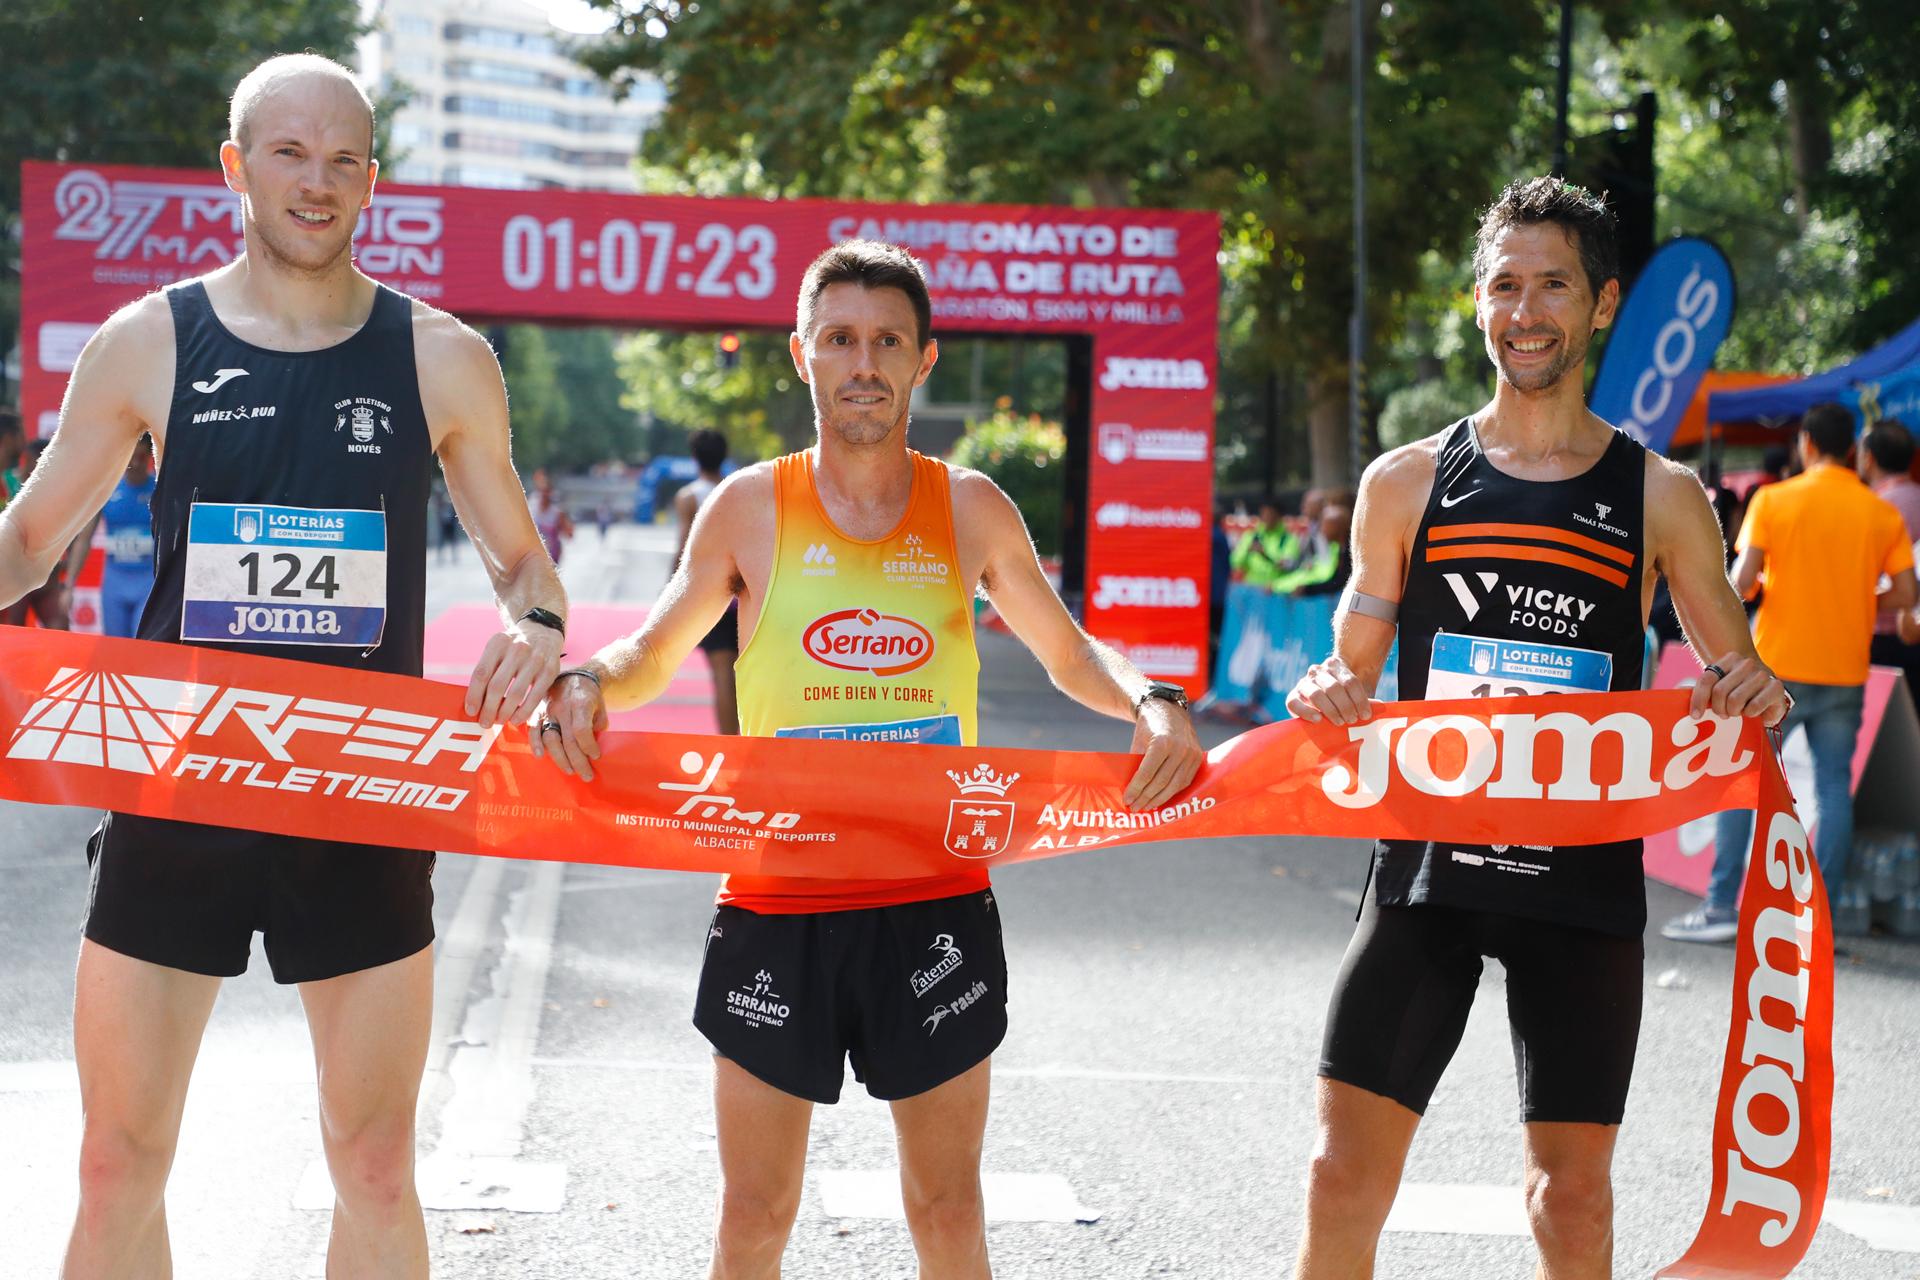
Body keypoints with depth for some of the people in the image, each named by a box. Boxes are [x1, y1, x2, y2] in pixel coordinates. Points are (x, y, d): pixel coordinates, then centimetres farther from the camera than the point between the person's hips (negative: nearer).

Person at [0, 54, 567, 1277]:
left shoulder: (442, 359, 1)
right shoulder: (148, 343, 1)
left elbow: (521, 555, 11)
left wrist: (538, 628, -11)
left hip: (366, 807, 0)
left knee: (376, 1167, 5)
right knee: (121, 1165, 2)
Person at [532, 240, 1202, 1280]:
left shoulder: (969, 509, 3)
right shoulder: (750, 508, 1)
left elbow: (1069, 655, 14)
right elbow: (652, 656, 12)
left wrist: (1151, 703, -6)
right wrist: (587, 683, -10)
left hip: (936, 899, 1)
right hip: (776, 903, -1)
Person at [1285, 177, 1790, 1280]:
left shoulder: (1660, 497, 3)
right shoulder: (1408, 483, 5)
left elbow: (1740, 681, 10)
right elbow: (1353, 674, 12)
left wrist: (1759, 698, -14)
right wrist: (1325, 695, -11)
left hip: (1585, 879, 0)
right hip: (1429, 861, 0)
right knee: (1346, 1177, -5)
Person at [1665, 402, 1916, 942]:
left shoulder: (1774, 500, -6)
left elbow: (1743, 580, -13)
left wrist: (1735, 592, 9)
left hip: (1778, 666, -2)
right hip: (1845, 671, 2)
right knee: (1834, 786, 6)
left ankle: (1721, 907, 2)